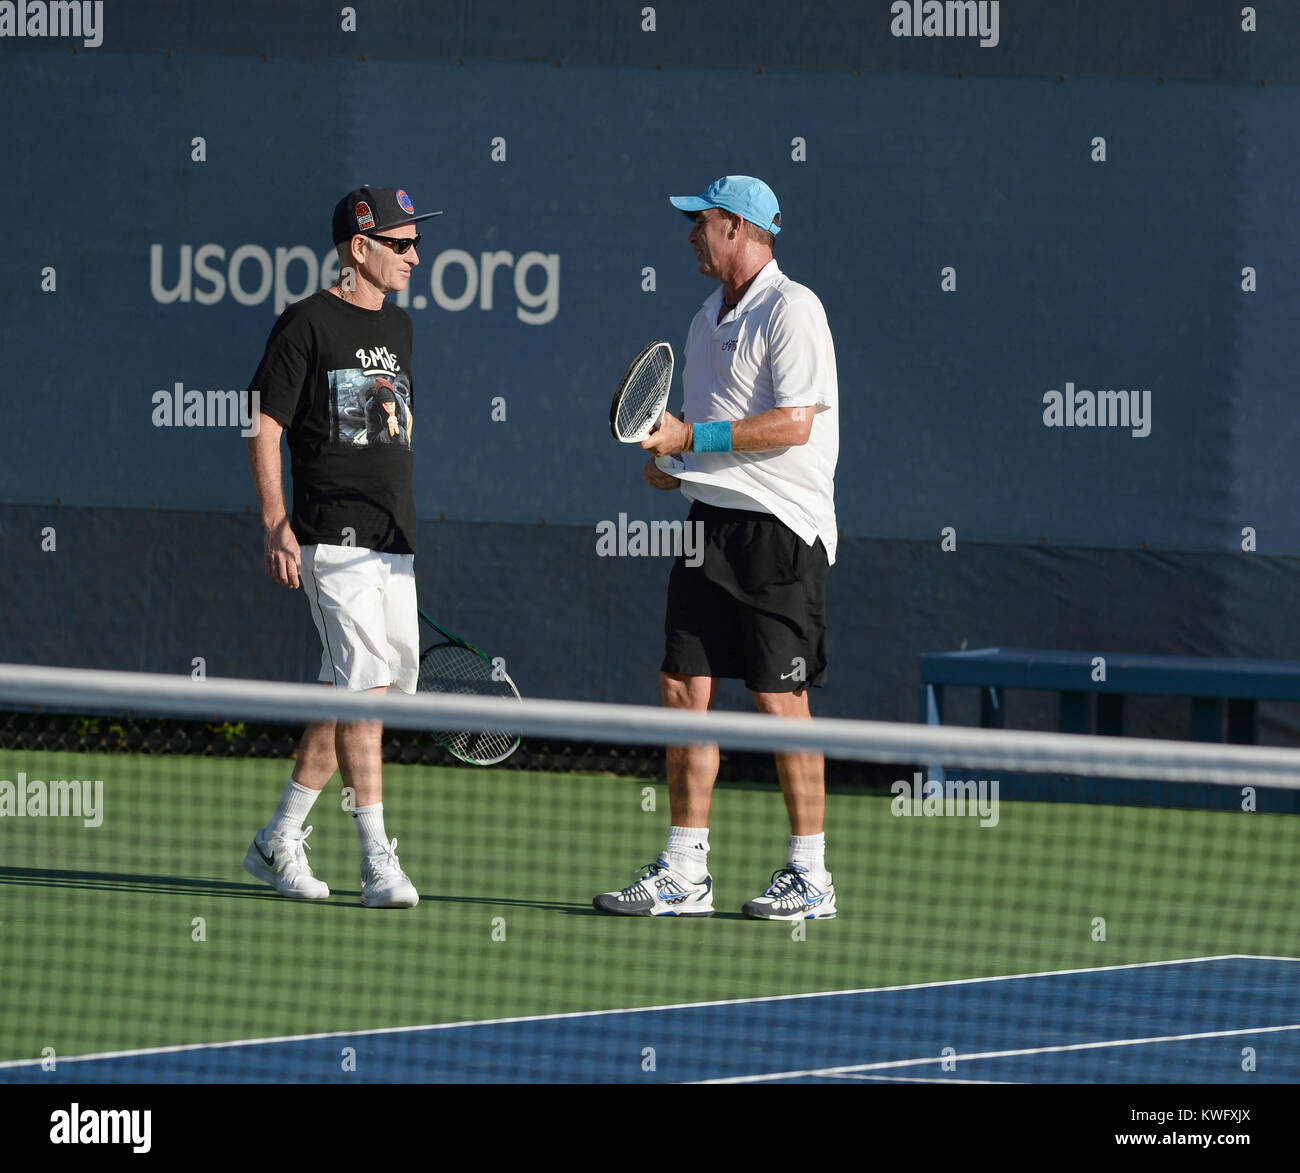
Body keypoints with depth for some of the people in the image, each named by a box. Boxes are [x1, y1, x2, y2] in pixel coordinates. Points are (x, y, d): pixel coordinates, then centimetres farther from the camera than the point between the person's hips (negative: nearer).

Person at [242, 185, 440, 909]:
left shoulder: (399, 327, 17)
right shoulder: (308, 324, -6)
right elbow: (265, 424, -6)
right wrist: (277, 525, -14)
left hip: (392, 546, 8)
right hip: (335, 541, -8)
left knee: (347, 699, 9)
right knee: (365, 691, -14)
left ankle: (279, 843, 21)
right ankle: (379, 863, -15)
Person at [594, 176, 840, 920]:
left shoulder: (791, 309, -11)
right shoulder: (711, 318, 17)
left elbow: (795, 423, -20)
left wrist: (692, 437, -19)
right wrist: (671, 460, 5)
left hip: (779, 526, -8)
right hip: (714, 522, 9)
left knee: (780, 699, -5)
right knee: (685, 689, 4)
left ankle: (811, 876, 4)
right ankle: (685, 874, 7)